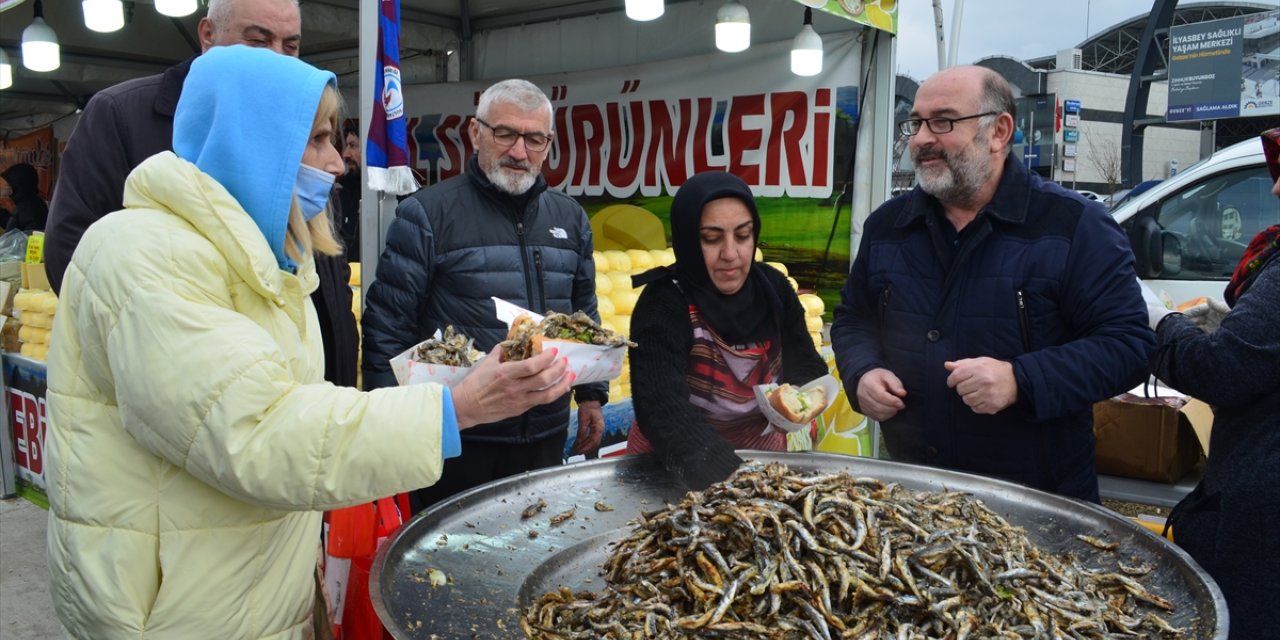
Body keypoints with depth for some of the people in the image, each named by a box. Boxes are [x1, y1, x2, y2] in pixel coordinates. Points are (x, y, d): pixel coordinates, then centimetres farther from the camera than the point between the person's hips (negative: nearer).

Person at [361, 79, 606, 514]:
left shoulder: (570, 218, 9)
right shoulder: (427, 213, -7)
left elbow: (585, 314, 17)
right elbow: (388, 326, -7)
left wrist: (591, 395, 13)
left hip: (546, 435, 5)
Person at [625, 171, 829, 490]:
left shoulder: (774, 287, -4)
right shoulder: (662, 305, -19)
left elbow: (808, 368, 2)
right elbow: (663, 409, -31)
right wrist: (728, 475, -44)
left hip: (761, 450, 2)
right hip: (681, 469, -2)